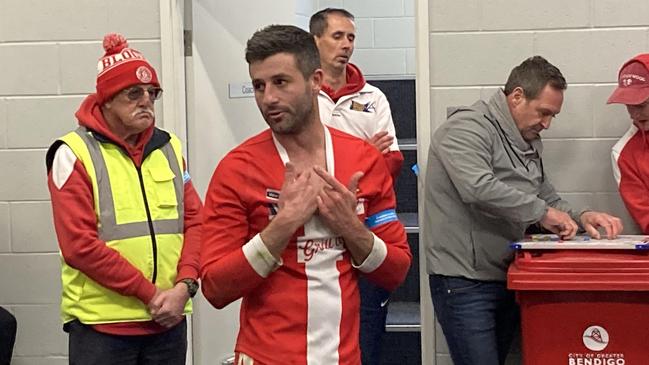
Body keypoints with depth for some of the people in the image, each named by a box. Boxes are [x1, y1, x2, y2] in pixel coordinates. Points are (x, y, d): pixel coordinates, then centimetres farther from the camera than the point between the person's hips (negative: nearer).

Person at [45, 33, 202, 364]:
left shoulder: (170, 147, 10)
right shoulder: (75, 154, -5)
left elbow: (195, 221, 6)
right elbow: (79, 245, -12)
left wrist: (184, 284, -10)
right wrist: (149, 292, -13)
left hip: (168, 319, 5)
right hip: (101, 324, -4)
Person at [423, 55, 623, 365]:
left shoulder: (529, 144, 17)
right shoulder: (467, 128, -13)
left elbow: (547, 198, 20)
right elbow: (478, 188, -29)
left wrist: (580, 218, -1)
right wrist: (541, 212, -21)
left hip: (507, 280, 9)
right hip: (464, 282, -9)